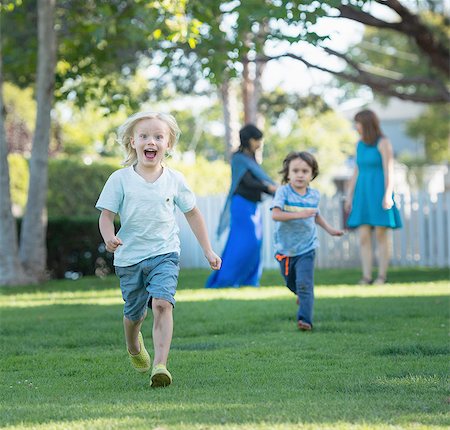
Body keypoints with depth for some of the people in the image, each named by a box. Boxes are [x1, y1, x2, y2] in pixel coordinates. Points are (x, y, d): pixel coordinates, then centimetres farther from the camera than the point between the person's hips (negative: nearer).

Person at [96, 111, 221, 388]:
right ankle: (134, 347, 49)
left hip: (165, 253, 0)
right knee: (134, 313, 15)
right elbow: (107, 215, -5)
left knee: (162, 304, -23)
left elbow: (193, 214, 11)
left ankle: (160, 365, -29)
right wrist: (109, 237, -27)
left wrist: (208, 251, 11)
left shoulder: (175, 180, 0)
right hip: (130, 257, 1)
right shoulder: (120, 179, -5)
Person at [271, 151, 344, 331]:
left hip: (306, 248, 0)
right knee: (291, 283, 20)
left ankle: (305, 319, -17)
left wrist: (329, 228, 19)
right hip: (285, 247, 0)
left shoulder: (314, 195, 2)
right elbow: (275, 215, -26)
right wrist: (299, 215, -34)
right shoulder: (283, 192, -12)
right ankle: (302, 295, 52)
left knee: (304, 284, -15)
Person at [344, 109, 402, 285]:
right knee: (364, 236, -3)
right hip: (363, 194, 6)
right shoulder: (360, 144, 13)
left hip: (379, 192, -6)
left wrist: (388, 195, -21)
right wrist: (349, 196, 12)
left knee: (381, 235, -3)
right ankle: (366, 276, -4)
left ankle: (382, 276, 1)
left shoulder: (383, 143, -7)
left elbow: (389, 170, -12)